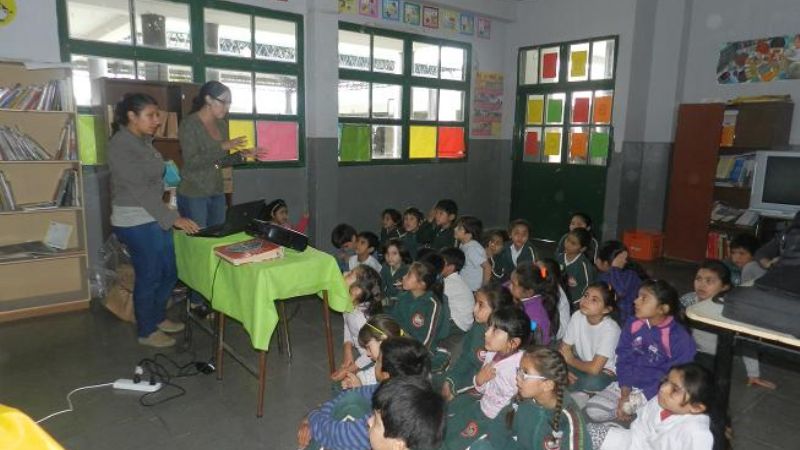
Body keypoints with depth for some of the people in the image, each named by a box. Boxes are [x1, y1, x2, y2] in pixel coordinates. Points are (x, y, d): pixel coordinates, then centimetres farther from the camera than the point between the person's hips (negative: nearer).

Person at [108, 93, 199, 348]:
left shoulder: (145, 141, 10)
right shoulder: (120, 145, -17)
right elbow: (139, 190, -22)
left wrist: (169, 217, 16)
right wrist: (174, 219, -25)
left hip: (155, 218, 9)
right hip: (135, 222, -9)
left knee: (169, 272, 16)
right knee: (149, 276, 3)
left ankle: (158, 318, 36)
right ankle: (146, 332, 22)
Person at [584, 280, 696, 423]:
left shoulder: (680, 338, -16)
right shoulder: (632, 325, -1)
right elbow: (624, 361, 2)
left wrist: (631, 402, -20)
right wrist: (624, 395, -13)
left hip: (656, 392, -4)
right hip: (628, 385, 4)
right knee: (593, 410, -12)